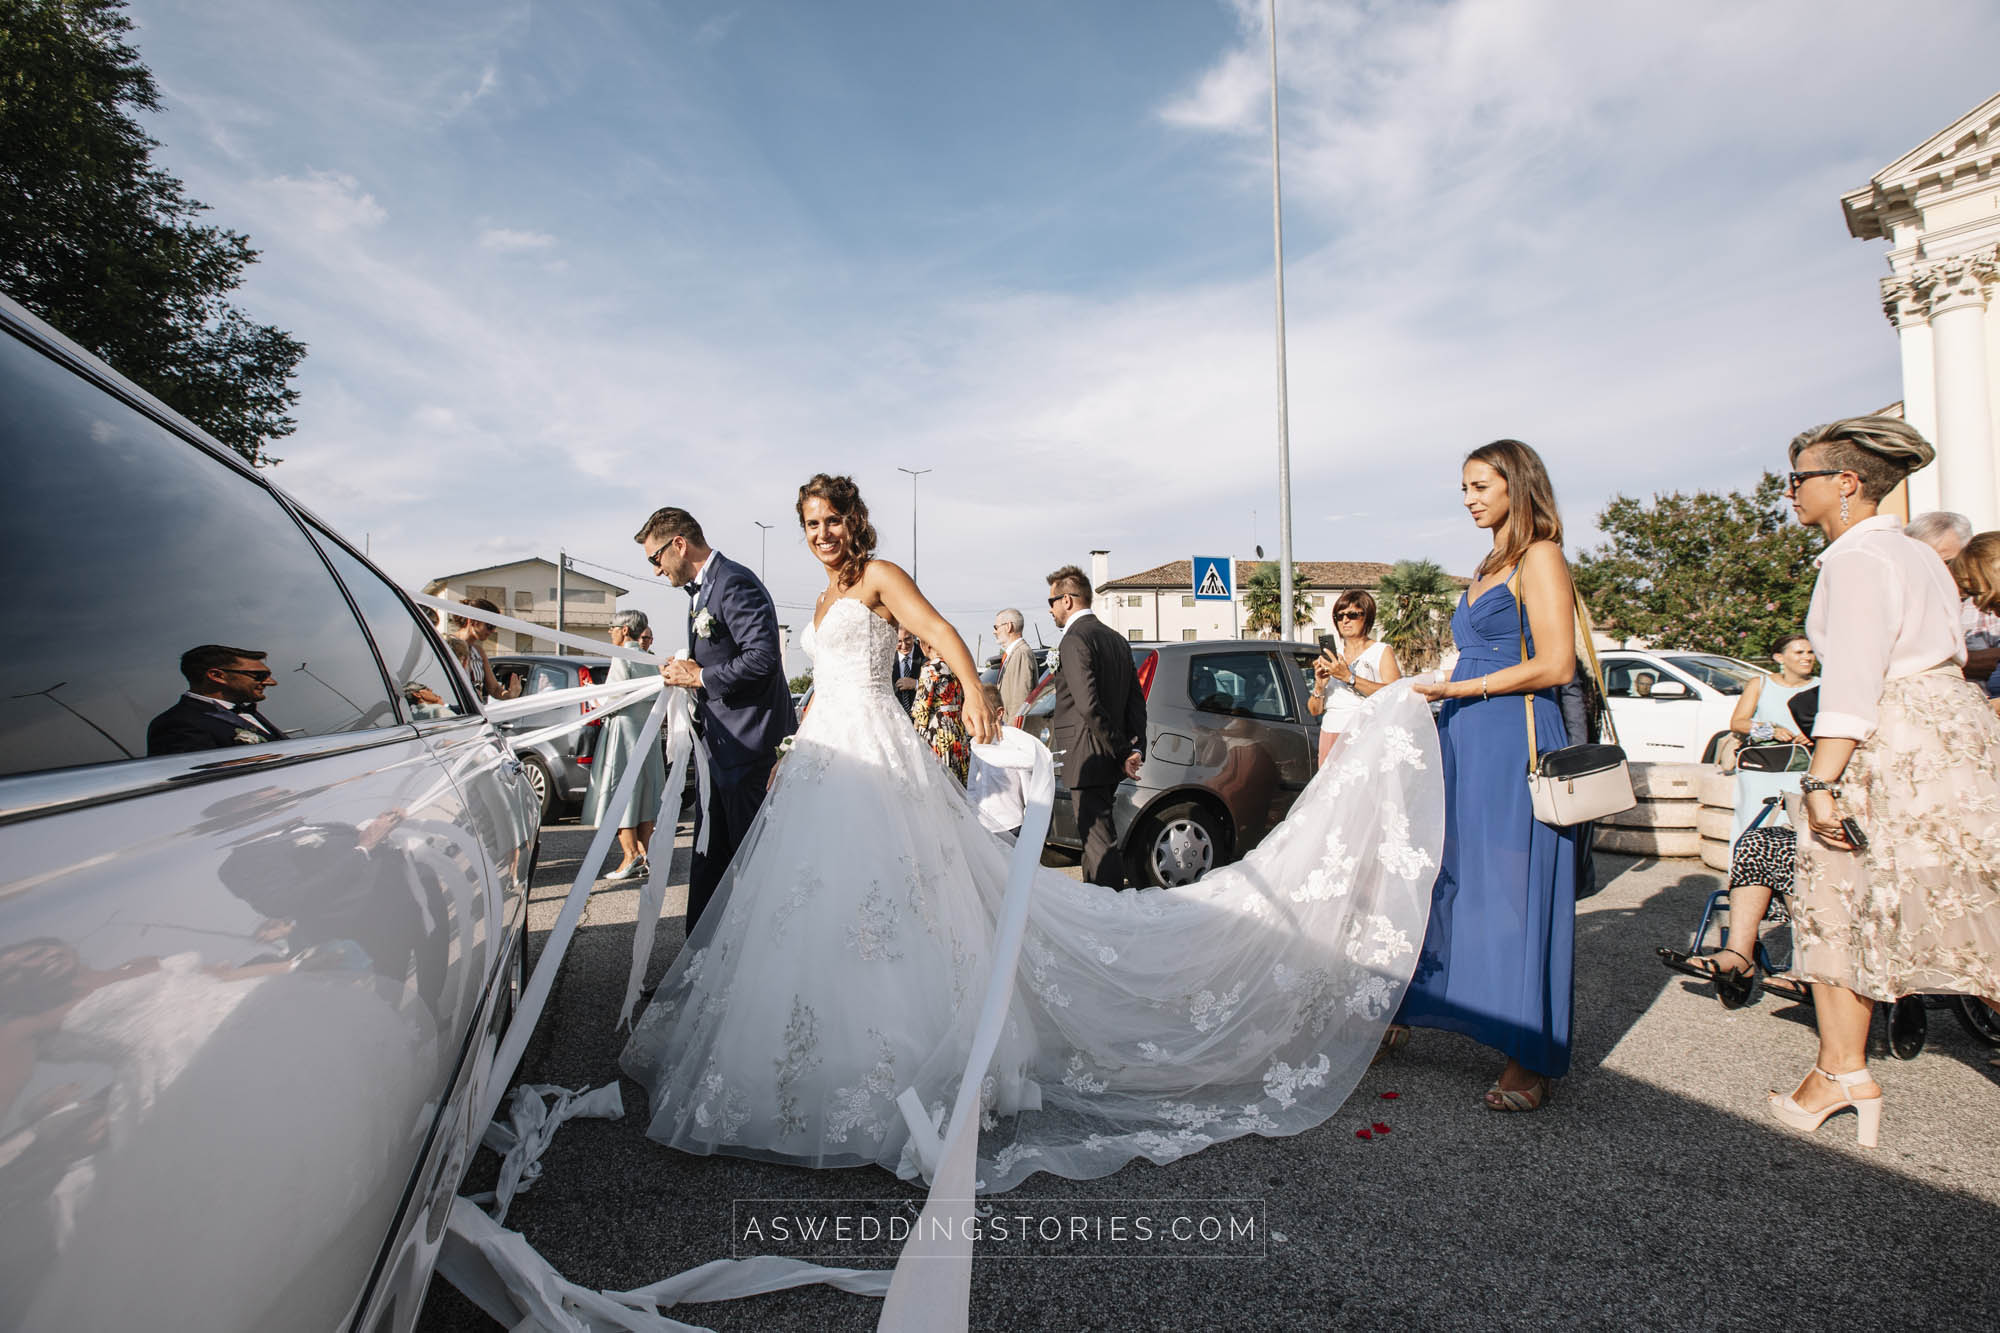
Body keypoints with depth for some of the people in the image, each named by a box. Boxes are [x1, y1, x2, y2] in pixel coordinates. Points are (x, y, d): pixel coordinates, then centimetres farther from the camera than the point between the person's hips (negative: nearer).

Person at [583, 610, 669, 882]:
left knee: (620, 793, -4)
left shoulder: (622, 658, -12)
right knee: (643, 795, 9)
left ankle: (631, 857, -8)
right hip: (647, 732, 8)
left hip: (624, 731, -8)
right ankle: (644, 855, 11)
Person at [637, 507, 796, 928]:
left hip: (749, 744, -10)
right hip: (721, 744, 10)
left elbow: (763, 657, -25)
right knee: (710, 857, 16)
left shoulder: (735, 584, -16)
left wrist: (700, 677, -16)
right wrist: (686, 672, 4)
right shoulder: (701, 590, 16)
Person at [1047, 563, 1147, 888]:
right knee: (1096, 835, 20)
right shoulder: (1117, 639, 15)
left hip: (1087, 760, -10)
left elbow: (1088, 705, -22)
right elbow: (1136, 701, 14)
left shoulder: (1075, 640, -14)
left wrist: (1121, 751, -15)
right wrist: (1136, 749, 8)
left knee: (1099, 841, -6)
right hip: (1110, 762, 10)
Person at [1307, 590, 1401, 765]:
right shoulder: (1330, 655, 19)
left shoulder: (1383, 652, 7)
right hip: (1331, 736, 3)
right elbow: (1314, 710, 14)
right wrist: (1319, 686, -6)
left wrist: (1349, 677, -16)